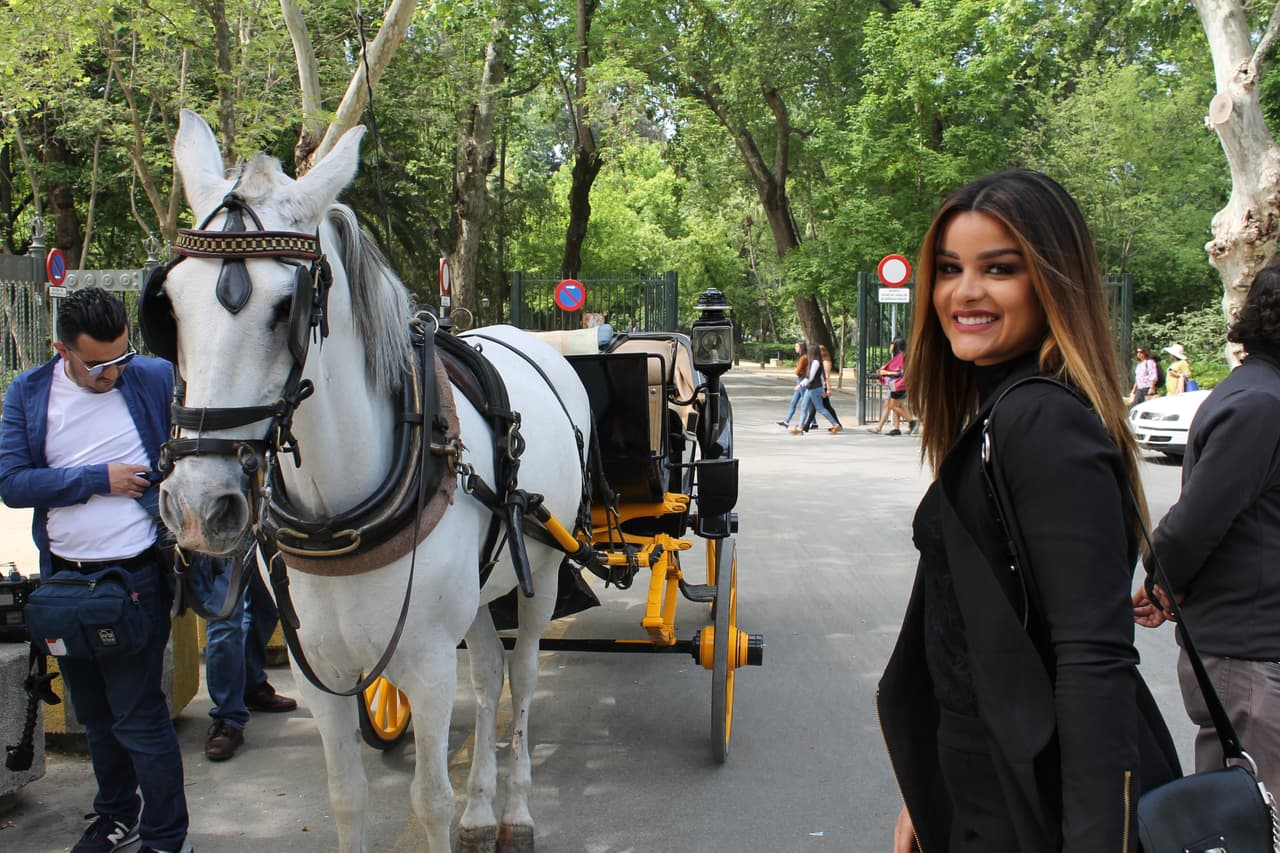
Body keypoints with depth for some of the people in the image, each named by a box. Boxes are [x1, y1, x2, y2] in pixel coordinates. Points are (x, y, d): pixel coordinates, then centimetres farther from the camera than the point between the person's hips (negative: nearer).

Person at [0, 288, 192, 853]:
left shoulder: (157, 380, -6)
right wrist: (99, 479, -14)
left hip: (136, 578, -4)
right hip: (63, 579, 4)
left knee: (138, 717, -1)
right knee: (93, 714, 19)